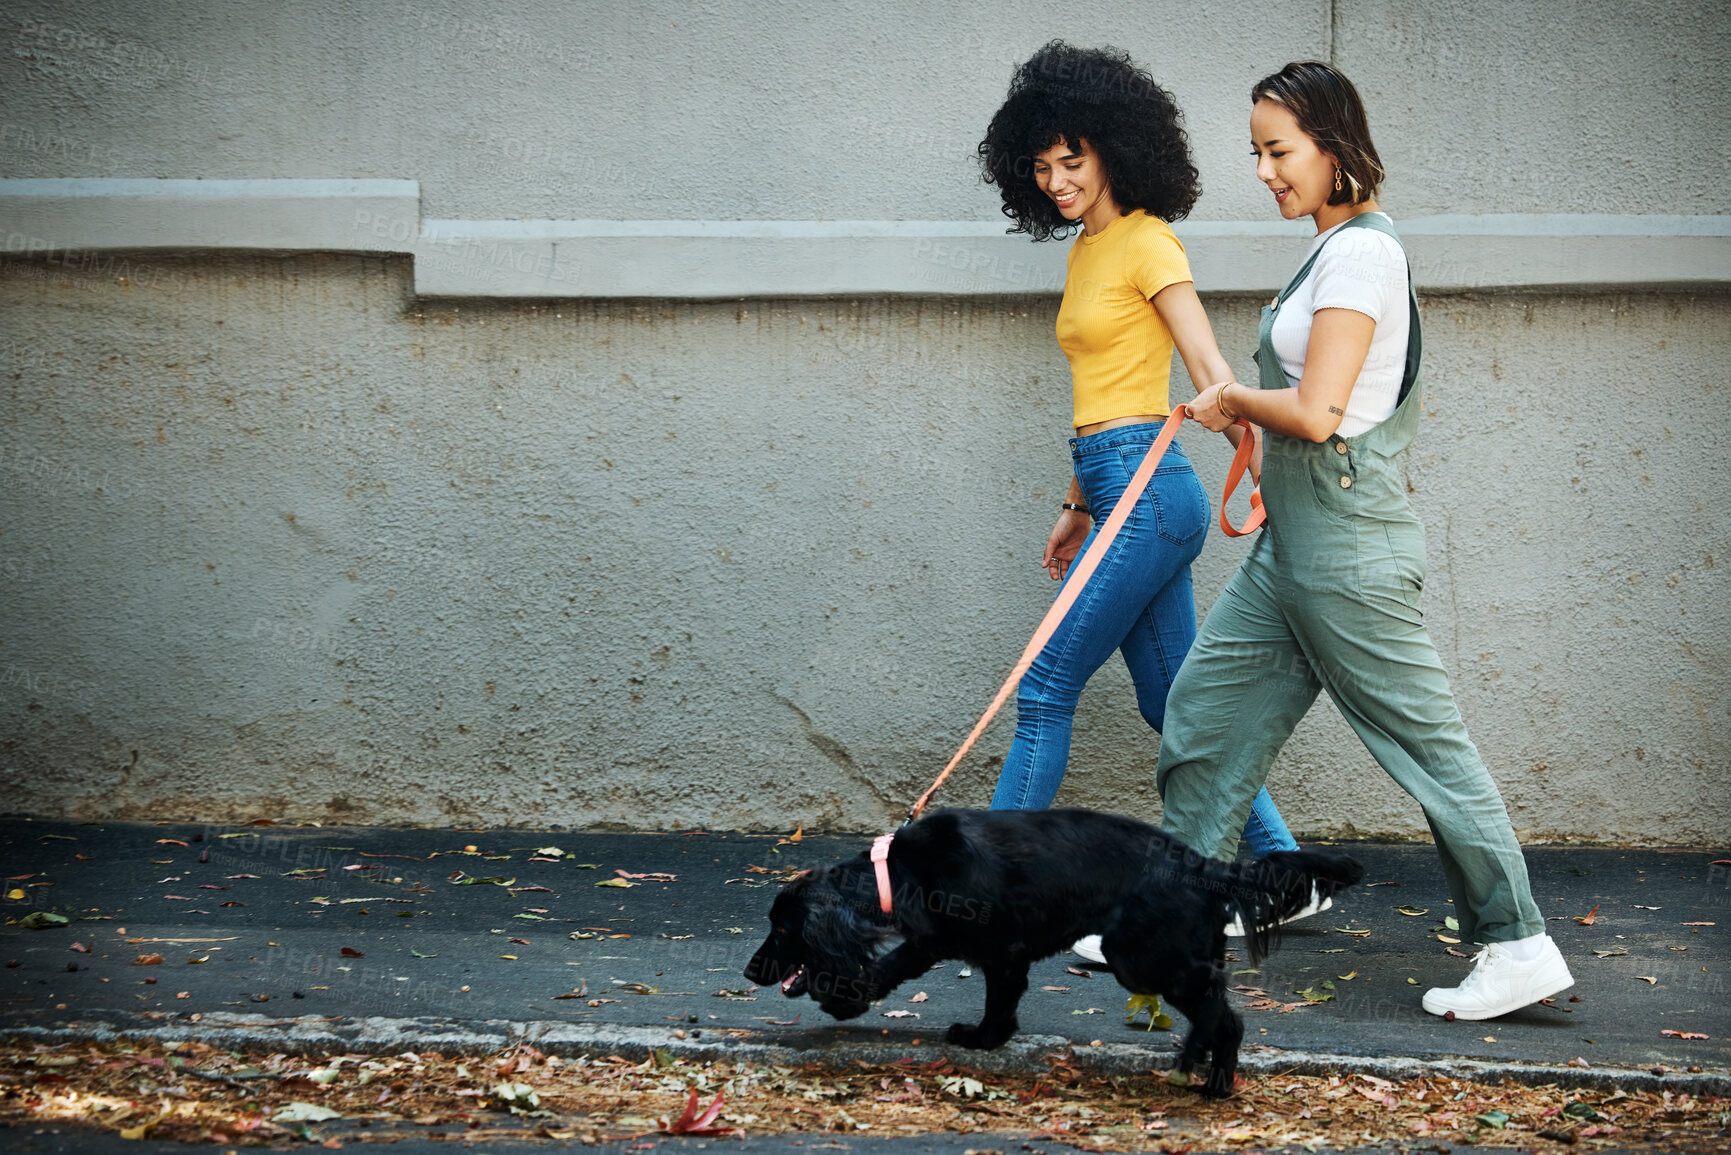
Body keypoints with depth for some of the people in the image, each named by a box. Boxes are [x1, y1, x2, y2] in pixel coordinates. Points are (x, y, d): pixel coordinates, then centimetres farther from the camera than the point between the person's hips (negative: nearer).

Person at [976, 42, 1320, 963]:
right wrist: (1078, 506, 27)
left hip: (1147, 490, -10)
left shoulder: (1146, 244, -9)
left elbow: (1210, 368, -19)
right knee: (1173, 702, 11)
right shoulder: (1086, 250, 17)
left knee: (1045, 690, -6)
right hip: (1121, 492, 10)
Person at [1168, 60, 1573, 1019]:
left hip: (1342, 544, -10)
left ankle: (1518, 945, -1)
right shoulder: (1339, 247, 13)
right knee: (1205, 704, 13)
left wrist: (1231, 400, -6)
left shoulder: (1360, 252, -16)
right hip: (1294, 543, 10)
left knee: (1422, 739, -6)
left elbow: (1315, 413, -22)